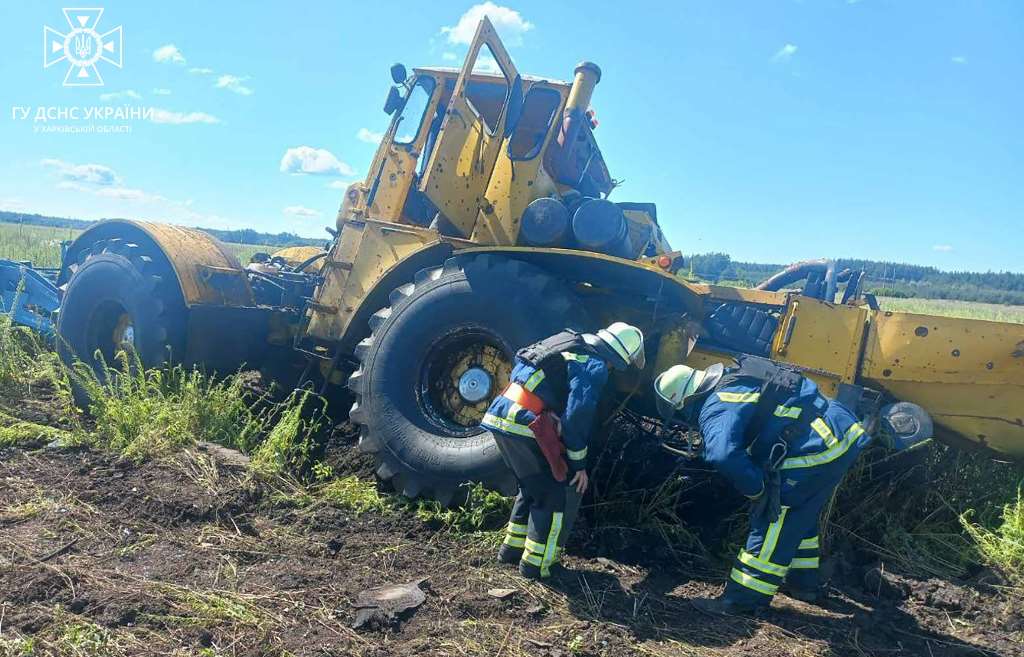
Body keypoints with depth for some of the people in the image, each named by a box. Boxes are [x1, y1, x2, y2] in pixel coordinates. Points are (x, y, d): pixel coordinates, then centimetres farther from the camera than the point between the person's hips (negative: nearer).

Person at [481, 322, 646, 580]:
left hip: (500, 413, 9)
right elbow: (577, 414, -14)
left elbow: (521, 360, 21)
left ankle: (513, 547, 33)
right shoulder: (596, 366, -7)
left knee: (534, 486, 26)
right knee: (564, 490, 5)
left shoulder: (570, 340, 19)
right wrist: (578, 464, -4)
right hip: (525, 425, -9)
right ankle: (536, 563, 9)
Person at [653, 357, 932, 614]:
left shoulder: (716, 409, -16)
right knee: (800, 515, 25)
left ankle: (744, 598, 5)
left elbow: (723, 455, -33)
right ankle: (804, 583, 40)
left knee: (774, 520, -1)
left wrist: (756, 490, -17)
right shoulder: (731, 379, 13)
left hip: (816, 450, -10)